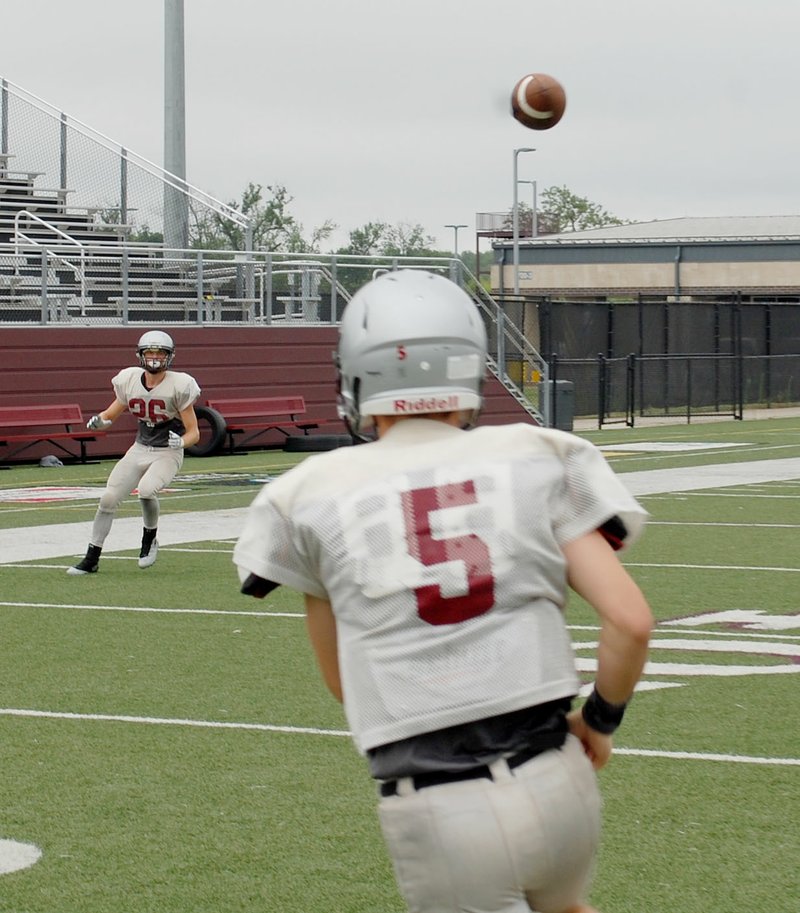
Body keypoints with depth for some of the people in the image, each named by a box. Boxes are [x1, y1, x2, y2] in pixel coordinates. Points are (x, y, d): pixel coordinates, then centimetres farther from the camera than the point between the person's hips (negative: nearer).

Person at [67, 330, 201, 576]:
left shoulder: (179, 386, -15)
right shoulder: (129, 381, -2)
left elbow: (194, 433, -12)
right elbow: (111, 414, 10)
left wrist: (180, 441, -33)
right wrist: (99, 421, -13)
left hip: (167, 453, -5)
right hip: (139, 450, 5)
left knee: (146, 489, -31)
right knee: (108, 498, -6)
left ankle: (150, 538, -2)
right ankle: (91, 559, 7)